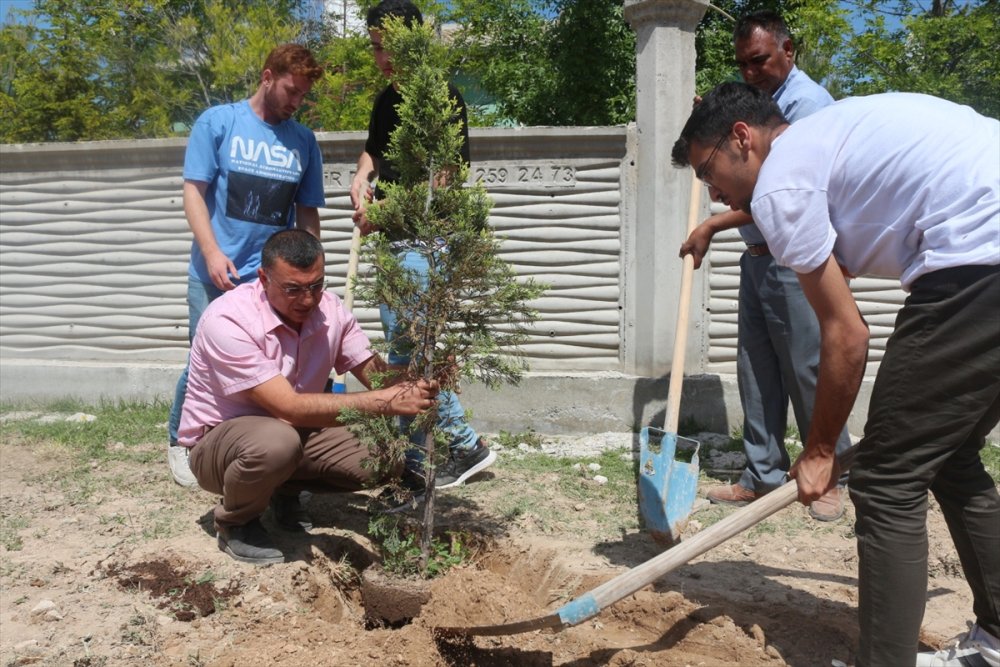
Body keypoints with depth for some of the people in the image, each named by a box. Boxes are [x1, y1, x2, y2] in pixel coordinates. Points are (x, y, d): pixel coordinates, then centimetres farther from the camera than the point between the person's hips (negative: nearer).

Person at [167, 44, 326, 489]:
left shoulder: (303, 141, 8)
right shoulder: (217, 122, 0)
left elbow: (308, 213, 12)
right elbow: (194, 191, -3)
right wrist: (212, 253, -14)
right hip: (216, 274, -2)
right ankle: (179, 443, 26)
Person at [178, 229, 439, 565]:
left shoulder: (329, 309, -11)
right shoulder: (227, 320, -29)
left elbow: (373, 371, -7)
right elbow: (290, 407, -35)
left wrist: (411, 387, -32)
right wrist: (385, 402, -39)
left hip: (297, 430, 6)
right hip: (219, 439, -5)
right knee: (277, 441, -39)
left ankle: (287, 493, 13)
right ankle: (235, 523, -6)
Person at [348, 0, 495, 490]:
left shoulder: (442, 98, -8)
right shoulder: (387, 101, 17)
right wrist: (362, 176, 8)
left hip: (426, 237, -9)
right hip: (393, 239, 9)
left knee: (405, 340, -14)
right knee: (401, 347, 9)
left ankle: (465, 445, 1)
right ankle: (417, 458, 20)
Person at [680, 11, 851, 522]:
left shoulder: (806, 102, -12)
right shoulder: (759, 100, 16)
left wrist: (713, 225, -21)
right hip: (757, 258, 9)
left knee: (807, 373, 0)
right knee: (756, 373, 9)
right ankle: (763, 477, 17)